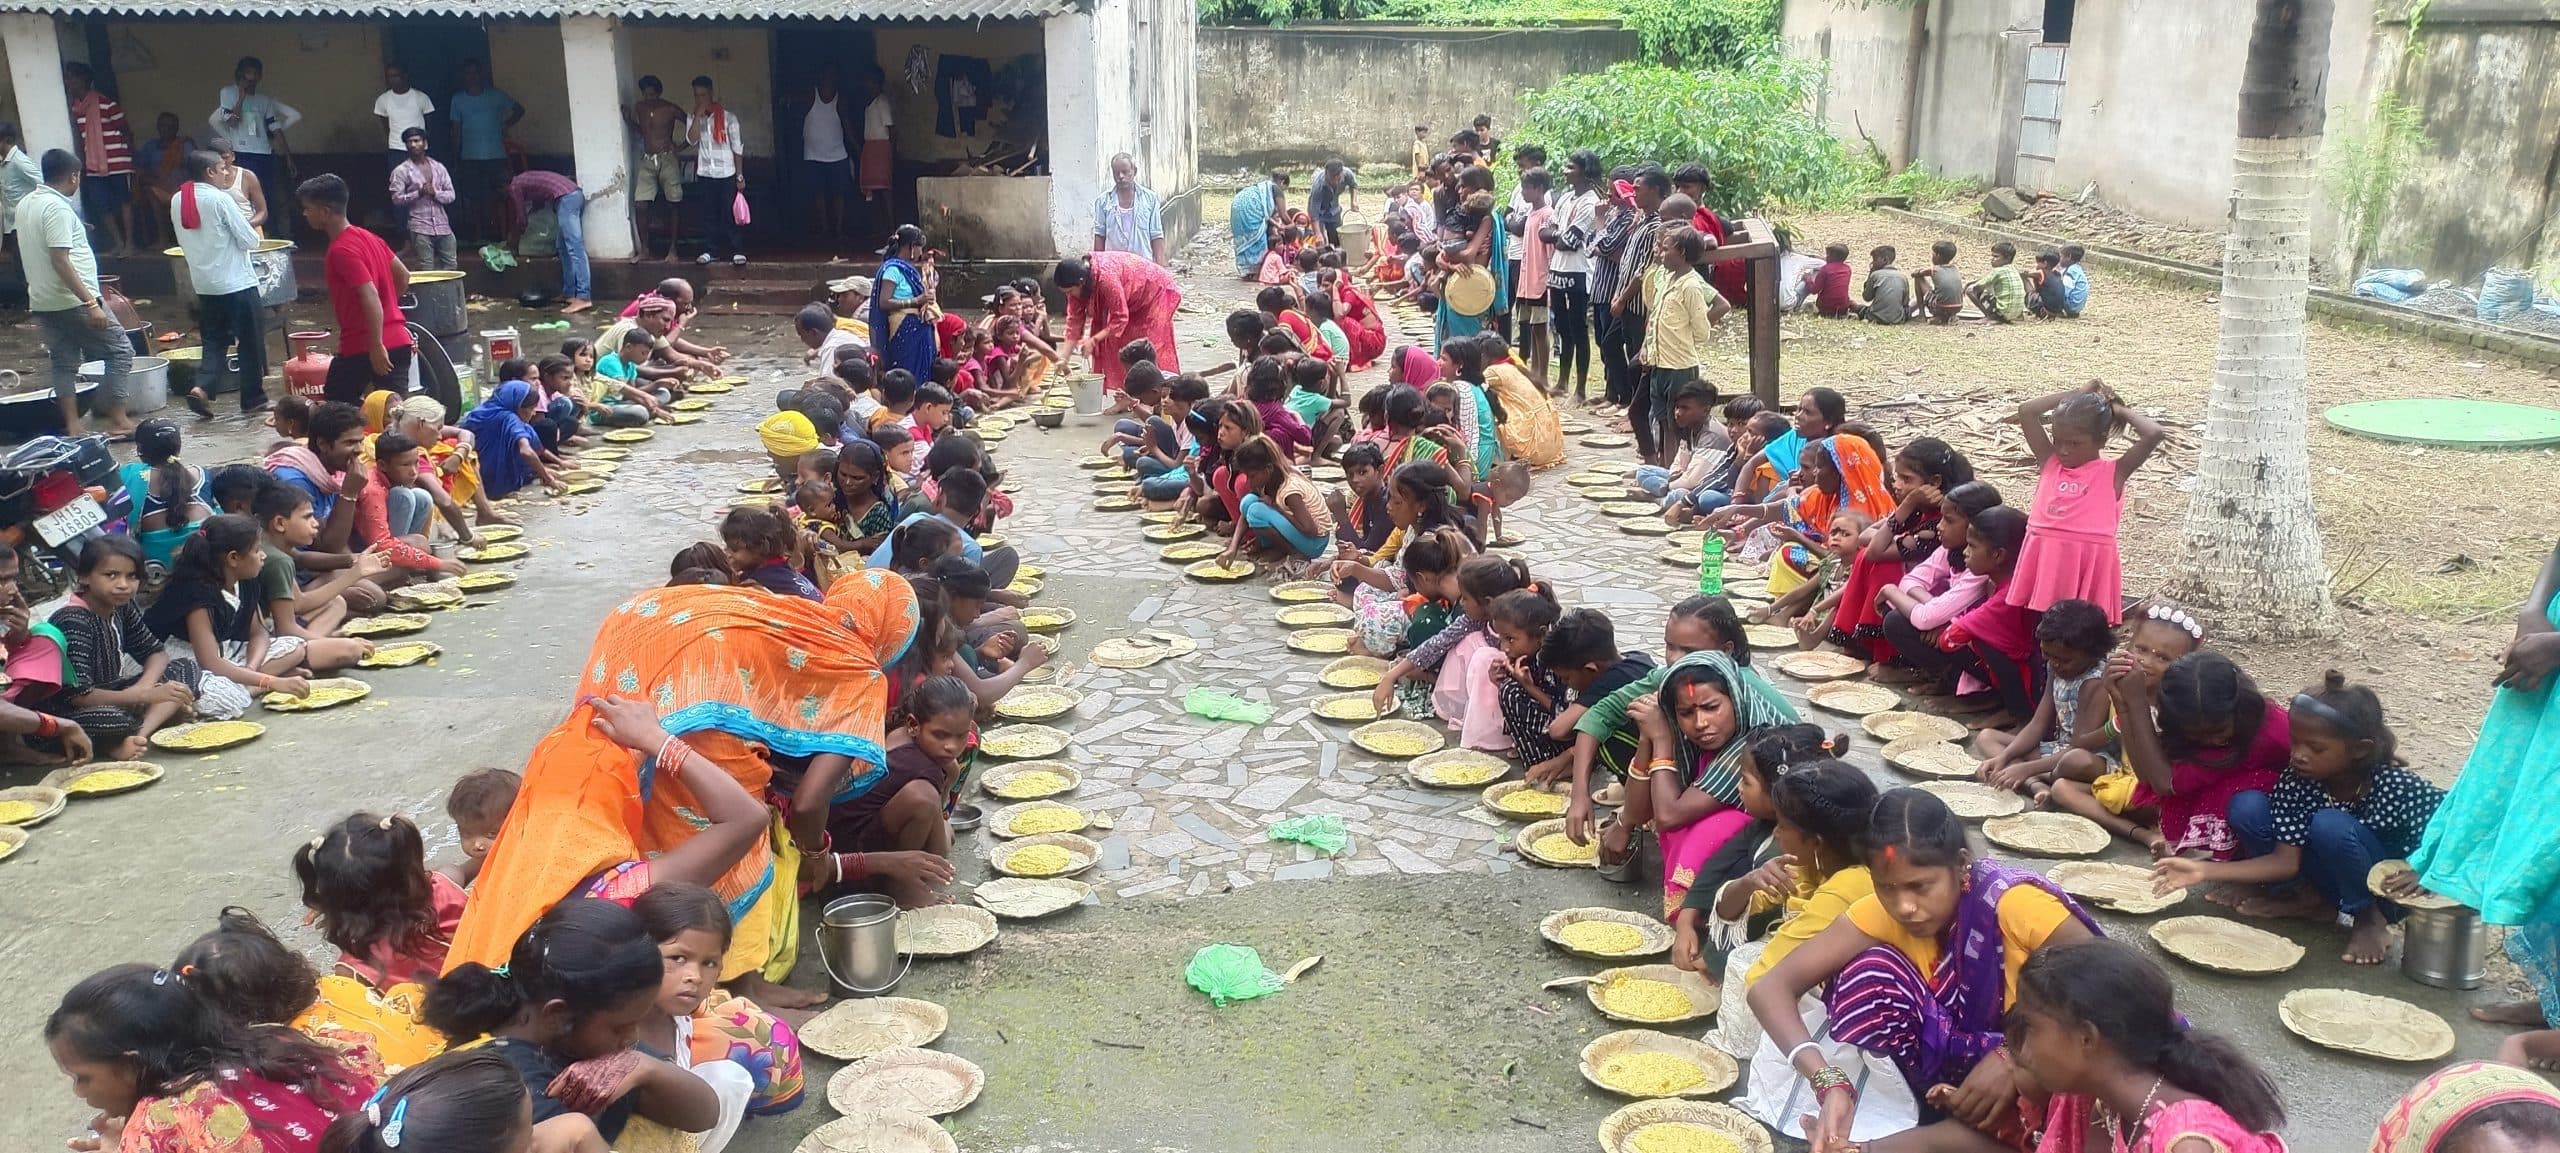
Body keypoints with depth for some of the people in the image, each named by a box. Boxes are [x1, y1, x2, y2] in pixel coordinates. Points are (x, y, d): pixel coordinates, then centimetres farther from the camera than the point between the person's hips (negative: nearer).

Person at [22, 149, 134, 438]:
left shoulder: (25, 205, 11)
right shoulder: (58, 208, -17)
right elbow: (60, 261, -24)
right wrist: (91, 303, -25)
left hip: (41, 302, 9)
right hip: (72, 302, -9)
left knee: (64, 363, 12)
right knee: (120, 351, 0)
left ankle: (73, 426, 11)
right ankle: (117, 420, -4)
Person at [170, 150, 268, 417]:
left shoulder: (176, 201, 5)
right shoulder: (220, 199, -15)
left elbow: (185, 241, 15)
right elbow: (250, 241, -13)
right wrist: (251, 231, 7)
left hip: (204, 285, 6)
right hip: (237, 284, -6)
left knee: (215, 340, 14)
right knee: (250, 341, 6)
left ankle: (202, 387, -5)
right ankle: (253, 398, 12)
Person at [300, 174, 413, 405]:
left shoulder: (341, 250, -16)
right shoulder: (367, 237, 11)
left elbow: (370, 296, -24)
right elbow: (403, 275, 20)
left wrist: (376, 346, -24)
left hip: (362, 347, -8)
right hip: (398, 342, 8)